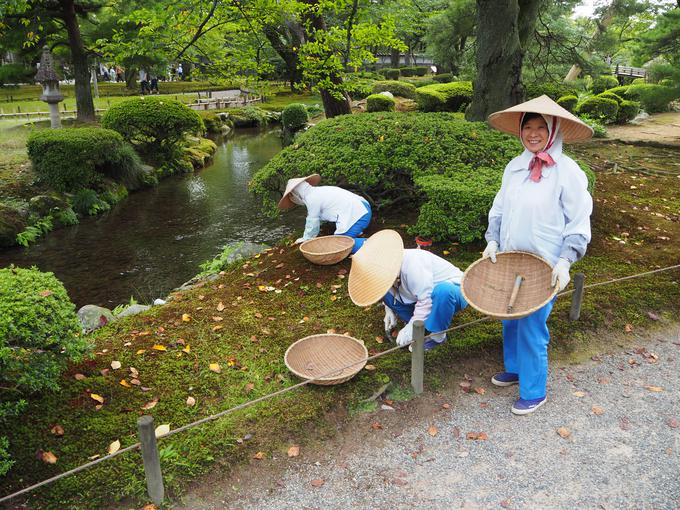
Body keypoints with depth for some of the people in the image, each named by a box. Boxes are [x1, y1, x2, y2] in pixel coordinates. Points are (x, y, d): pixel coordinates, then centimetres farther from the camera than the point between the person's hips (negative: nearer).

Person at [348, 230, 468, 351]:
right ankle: (424, 326, -2)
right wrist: (389, 310, -5)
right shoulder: (386, 268, -10)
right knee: (387, 294, -11)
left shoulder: (411, 265, -35)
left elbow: (426, 299, -34)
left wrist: (412, 327, -28)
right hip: (425, 294, 7)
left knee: (443, 291, -42)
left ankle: (438, 335, -19)